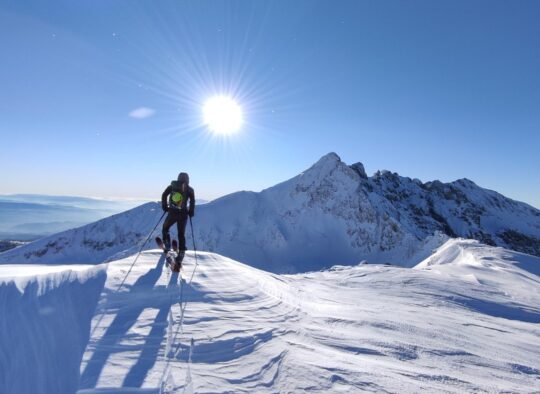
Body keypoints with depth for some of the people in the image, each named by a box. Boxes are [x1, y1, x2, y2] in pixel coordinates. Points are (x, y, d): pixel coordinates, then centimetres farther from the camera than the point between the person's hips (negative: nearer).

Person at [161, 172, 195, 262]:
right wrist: (191, 212, 0)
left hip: (172, 212, 1)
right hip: (183, 214, 0)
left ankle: (167, 245, 16)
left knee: (165, 228, 25)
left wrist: (165, 206, 9)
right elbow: (192, 201, -9)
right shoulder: (189, 189, 2)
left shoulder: (172, 186, 8)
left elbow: (164, 195, 2)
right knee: (181, 234, 9)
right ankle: (181, 252, 4)